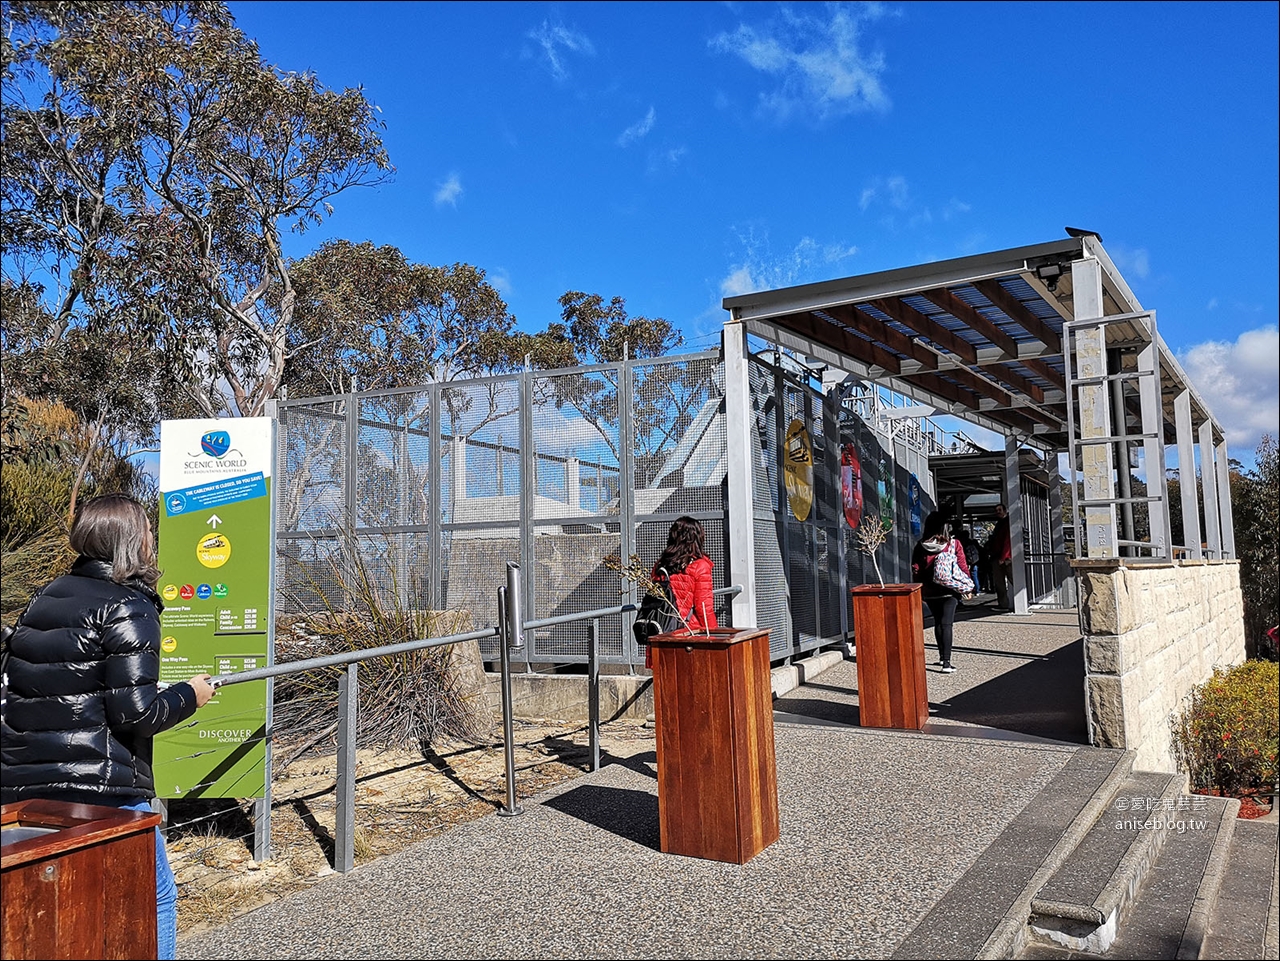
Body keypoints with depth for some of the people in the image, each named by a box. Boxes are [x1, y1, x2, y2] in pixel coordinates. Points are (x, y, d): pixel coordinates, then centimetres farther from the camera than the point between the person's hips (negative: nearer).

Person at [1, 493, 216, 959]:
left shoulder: (43, 598, 11)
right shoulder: (129, 609, -13)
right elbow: (135, 714, -17)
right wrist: (190, 694, -1)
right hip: (100, 789, -8)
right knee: (154, 899, 9)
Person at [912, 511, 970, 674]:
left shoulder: (920, 546, -5)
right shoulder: (954, 544, -9)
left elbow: (915, 570, -1)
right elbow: (963, 567, -6)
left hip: (930, 591, 3)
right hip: (949, 590, -2)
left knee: (937, 622, 19)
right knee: (947, 624, -4)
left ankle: (942, 656, 31)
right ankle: (946, 662, -13)